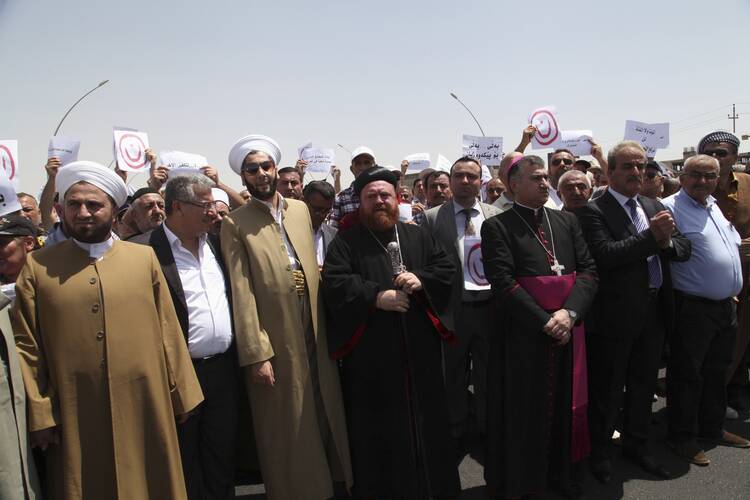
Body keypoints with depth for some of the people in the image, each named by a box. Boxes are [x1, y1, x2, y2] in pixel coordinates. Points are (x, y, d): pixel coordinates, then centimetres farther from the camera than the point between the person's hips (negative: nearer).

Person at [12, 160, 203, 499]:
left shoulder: (145, 259, 4)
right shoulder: (37, 266, 2)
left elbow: (168, 330, 4)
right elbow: (26, 345, 1)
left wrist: (181, 395, 4)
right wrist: (38, 414, -3)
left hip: (144, 410, 1)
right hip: (73, 419, 0)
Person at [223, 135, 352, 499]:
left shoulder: (300, 209, 9)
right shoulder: (235, 225, -6)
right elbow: (242, 292, -11)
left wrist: (326, 327, 8)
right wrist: (256, 354, -15)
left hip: (316, 336, 5)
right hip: (276, 344, -4)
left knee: (328, 417, 17)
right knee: (287, 430, 10)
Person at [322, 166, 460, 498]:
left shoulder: (419, 236, 13)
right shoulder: (345, 242, 2)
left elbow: (448, 269, 7)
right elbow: (334, 283, -11)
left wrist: (421, 280, -12)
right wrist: (376, 296, -22)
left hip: (419, 350, 4)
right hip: (370, 354, -3)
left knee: (425, 420, 14)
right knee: (378, 429, 7)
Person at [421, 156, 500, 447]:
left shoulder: (496, 216, 3)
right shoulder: (432, 218, -3)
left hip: (490, 307, 2)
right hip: (453, 310, -1)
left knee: (488, 374, 17)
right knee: (454, 375, 15)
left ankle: (487, 429, 37)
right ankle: (456, 431, 35)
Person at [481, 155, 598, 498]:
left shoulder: (567, 221, 11)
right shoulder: (497, 226, -5)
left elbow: (588, 270, 3)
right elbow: (503, 283, -14)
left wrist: (569, 312, -12)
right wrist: (545, 321, -16)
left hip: (567, 332, 5)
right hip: (523, 336, -4)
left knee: (563, 409, 17)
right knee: (522, 415, 8)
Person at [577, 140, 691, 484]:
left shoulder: (655, 207, 12)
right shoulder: (593, 211, -11)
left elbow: (685, 249, 8)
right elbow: (605, 255, -23)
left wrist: (667, 240, -13)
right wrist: (651, 236, -22)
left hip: (655, 311, 7)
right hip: (615, 314, -7)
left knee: (643, 383, 20)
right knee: (607, 389, 7)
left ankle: (636, 444, 39)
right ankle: (600, 451, 25)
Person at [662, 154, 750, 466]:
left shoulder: (716, 207, 14)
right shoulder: (670, 208, -13)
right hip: (693, 309, -8)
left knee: (716, 372, 19)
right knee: (687, 375, 3)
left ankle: (712, 428, 35)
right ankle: (681, 437, 17)